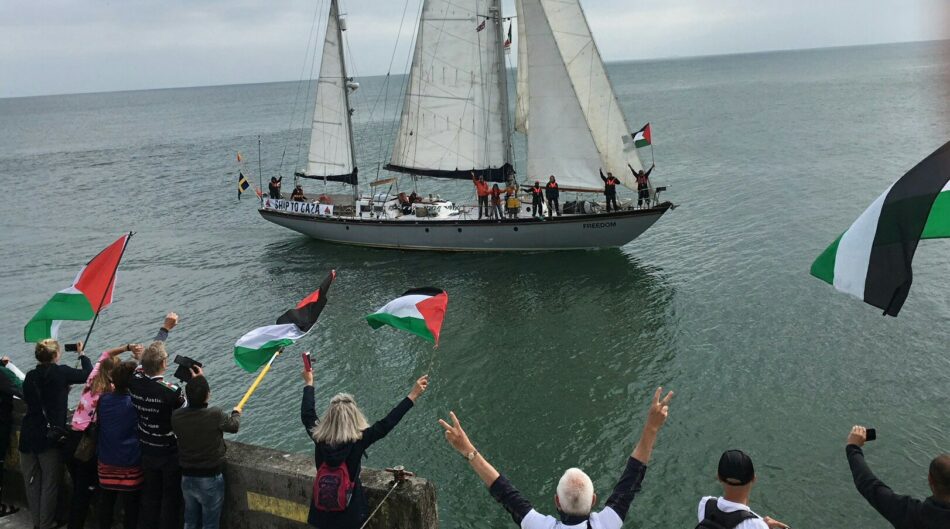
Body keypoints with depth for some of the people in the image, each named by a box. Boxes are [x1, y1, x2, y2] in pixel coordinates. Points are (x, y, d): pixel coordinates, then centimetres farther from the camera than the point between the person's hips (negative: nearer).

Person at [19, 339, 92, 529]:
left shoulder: (30, 376, 5)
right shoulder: (61, 372, -10)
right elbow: (88, 374, 0)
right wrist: (82, 354, 15)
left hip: (28, 435, 5)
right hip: (50, 436, -5)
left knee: (31, 481, 15)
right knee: (49, 483, 5)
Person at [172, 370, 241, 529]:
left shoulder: (176, 416, -14)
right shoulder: (216, 415, -24)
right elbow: (233, 426, -2)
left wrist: (194, 383, 11)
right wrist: (236, 413, 20)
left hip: (187, 478, 4)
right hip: (210, 479, -4)